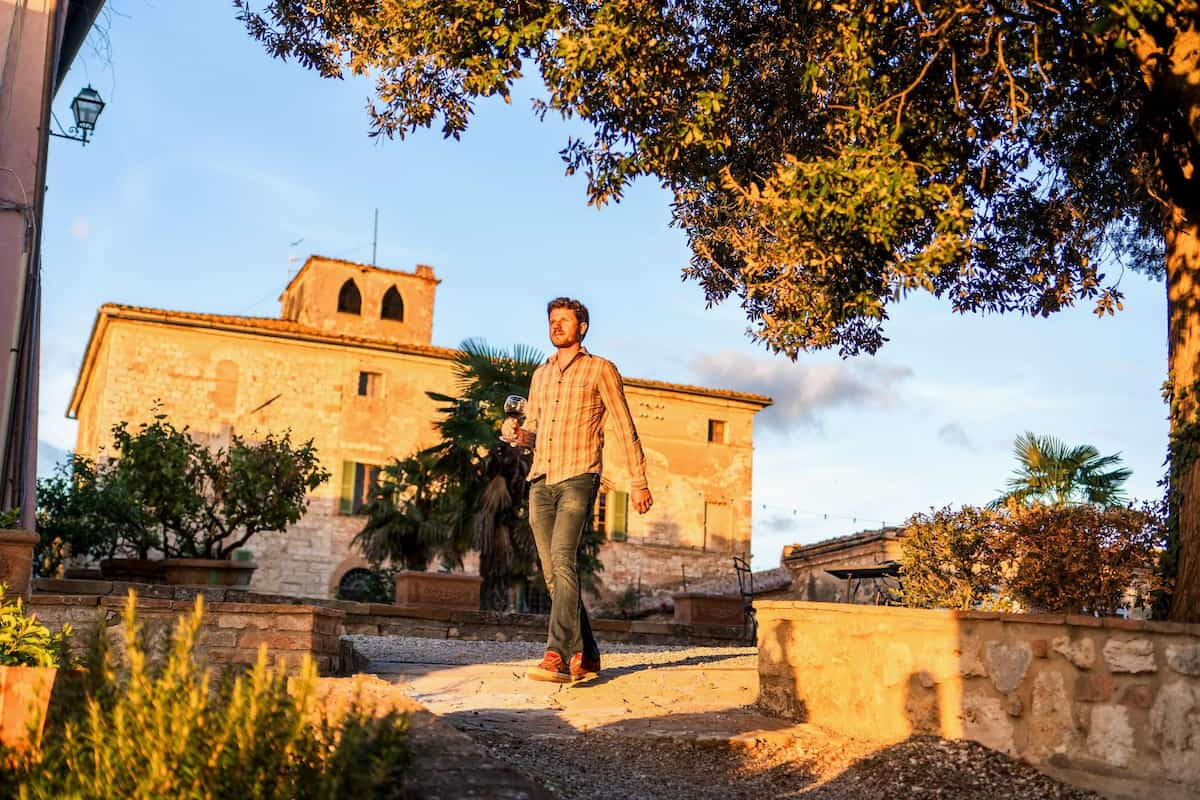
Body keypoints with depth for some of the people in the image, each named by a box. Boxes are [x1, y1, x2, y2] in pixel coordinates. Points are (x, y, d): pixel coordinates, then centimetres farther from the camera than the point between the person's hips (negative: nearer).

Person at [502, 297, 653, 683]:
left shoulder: (600, 370, 5)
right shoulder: (541, 374, 21)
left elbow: (626, 427, 4)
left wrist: (639, 481, -1)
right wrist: (516, 433, 0)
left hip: (577, 478, -6)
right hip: (540, 481, 6)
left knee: (562, 561, -22)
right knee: (553, 572, 4)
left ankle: (558, 657, -28)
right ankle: (584, 656, 14)